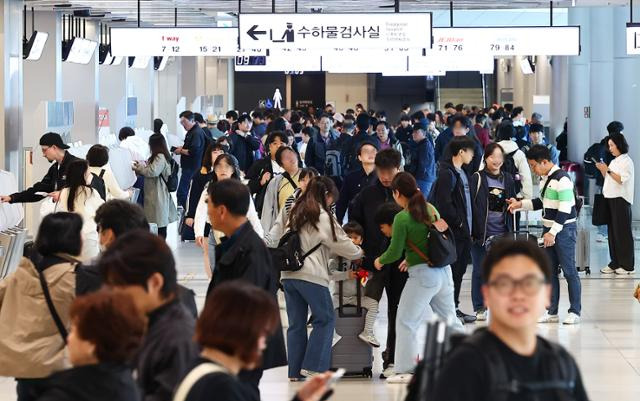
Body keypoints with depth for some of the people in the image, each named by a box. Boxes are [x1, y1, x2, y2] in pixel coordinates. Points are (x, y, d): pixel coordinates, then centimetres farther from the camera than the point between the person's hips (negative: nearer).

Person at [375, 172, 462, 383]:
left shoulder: (402, 218, -12)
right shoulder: (430, 208, 8)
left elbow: (395, 252, -9)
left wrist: (379, 261, 10)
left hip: (423, 274, -7)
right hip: (444, 271, 7)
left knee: (406, 322, 2)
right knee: (448, 318, 19)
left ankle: (406, 370, 1)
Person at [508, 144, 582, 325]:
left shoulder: (562, 179, -18)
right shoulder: (544, 178, 10)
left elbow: (564, 210, -21)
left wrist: (553, 232, -21)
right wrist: (520, 204, 11)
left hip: (564, 229, -9)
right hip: (549, 229, 9)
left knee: (569, 271, -3)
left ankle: (575, 311, 3)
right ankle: (552, 312, 14)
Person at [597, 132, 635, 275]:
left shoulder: (626, 161, -8)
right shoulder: (614, 161, 17)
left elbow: (622, 180, -18)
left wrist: (608, 170, -19)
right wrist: (602, 170, 4)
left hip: (621, 199, -8)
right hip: (611, 199, 8)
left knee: (623, 232, -4)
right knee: (613, 232, 7)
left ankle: (627, 265, 0)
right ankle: (615, 263, 11)